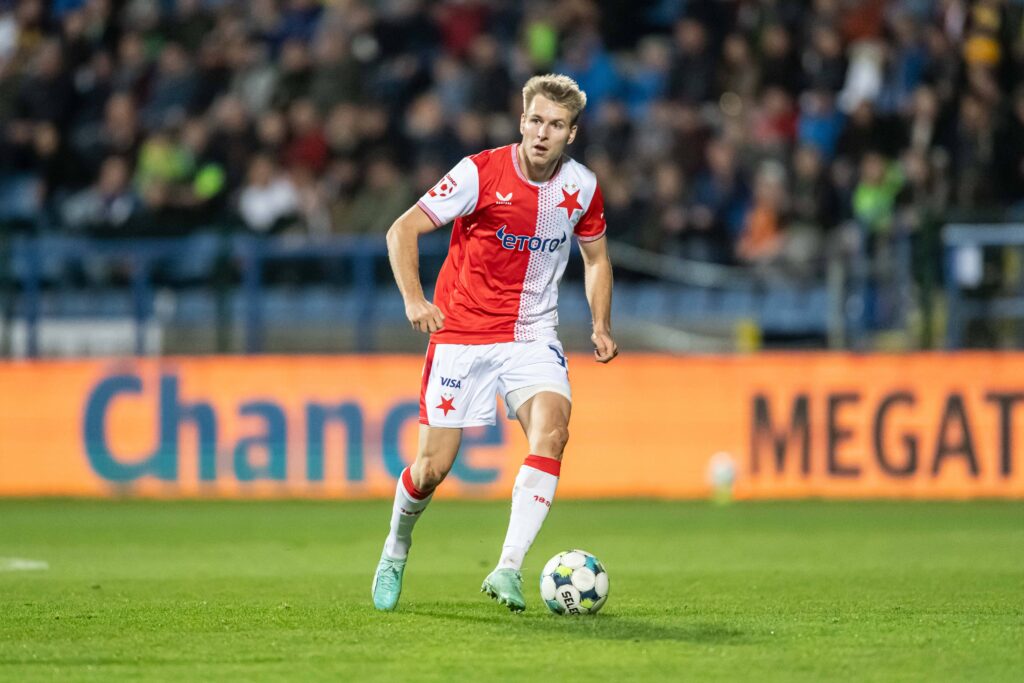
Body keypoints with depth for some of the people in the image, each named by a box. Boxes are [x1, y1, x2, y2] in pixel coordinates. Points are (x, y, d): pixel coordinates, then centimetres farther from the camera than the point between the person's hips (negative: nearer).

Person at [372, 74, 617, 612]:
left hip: (532, 336, 2)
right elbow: (402, 230, -11)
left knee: (551, 429, -26)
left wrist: (601, 327, 6)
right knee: (432, 467, -3)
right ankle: (397, 547, 30)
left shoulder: (582, 187, -1)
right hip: (462, 334, -2)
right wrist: (413, 298, -25)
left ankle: (508, 569, -28)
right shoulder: (481, 173, -13)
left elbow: (595, 256, 18)